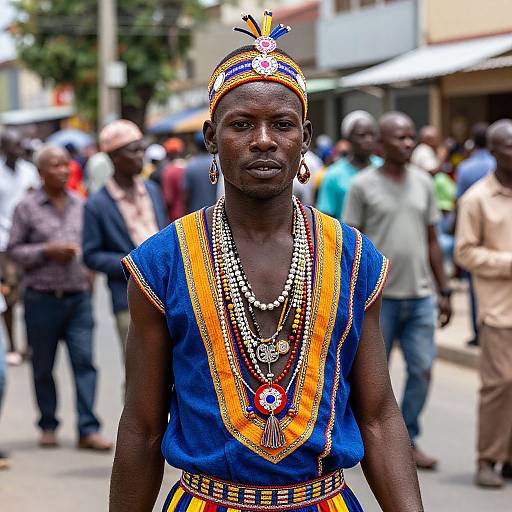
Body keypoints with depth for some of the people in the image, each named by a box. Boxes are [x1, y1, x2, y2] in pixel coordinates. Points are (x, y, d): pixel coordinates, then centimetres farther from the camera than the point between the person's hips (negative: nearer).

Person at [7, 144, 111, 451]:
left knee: (84, 361, -6)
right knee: (43, 366, 8)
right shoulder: (27, 208, -2)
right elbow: (14, 250, -1)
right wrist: (47, 252, -12)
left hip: (78, 296, 2)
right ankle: (48, 426, 24)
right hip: (42, 298, -2)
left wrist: (89, 269, 11)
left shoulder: (80, 205, 8)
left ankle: (88, 430, -5)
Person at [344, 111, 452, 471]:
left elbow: (432, 241, 13)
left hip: (420, 296, 4)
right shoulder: (363, 185, -5)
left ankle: (409, 441, 16)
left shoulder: (423, 183, 9)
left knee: (422, 370, 3)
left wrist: (444, 291, 11)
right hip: (379, 296, -4)